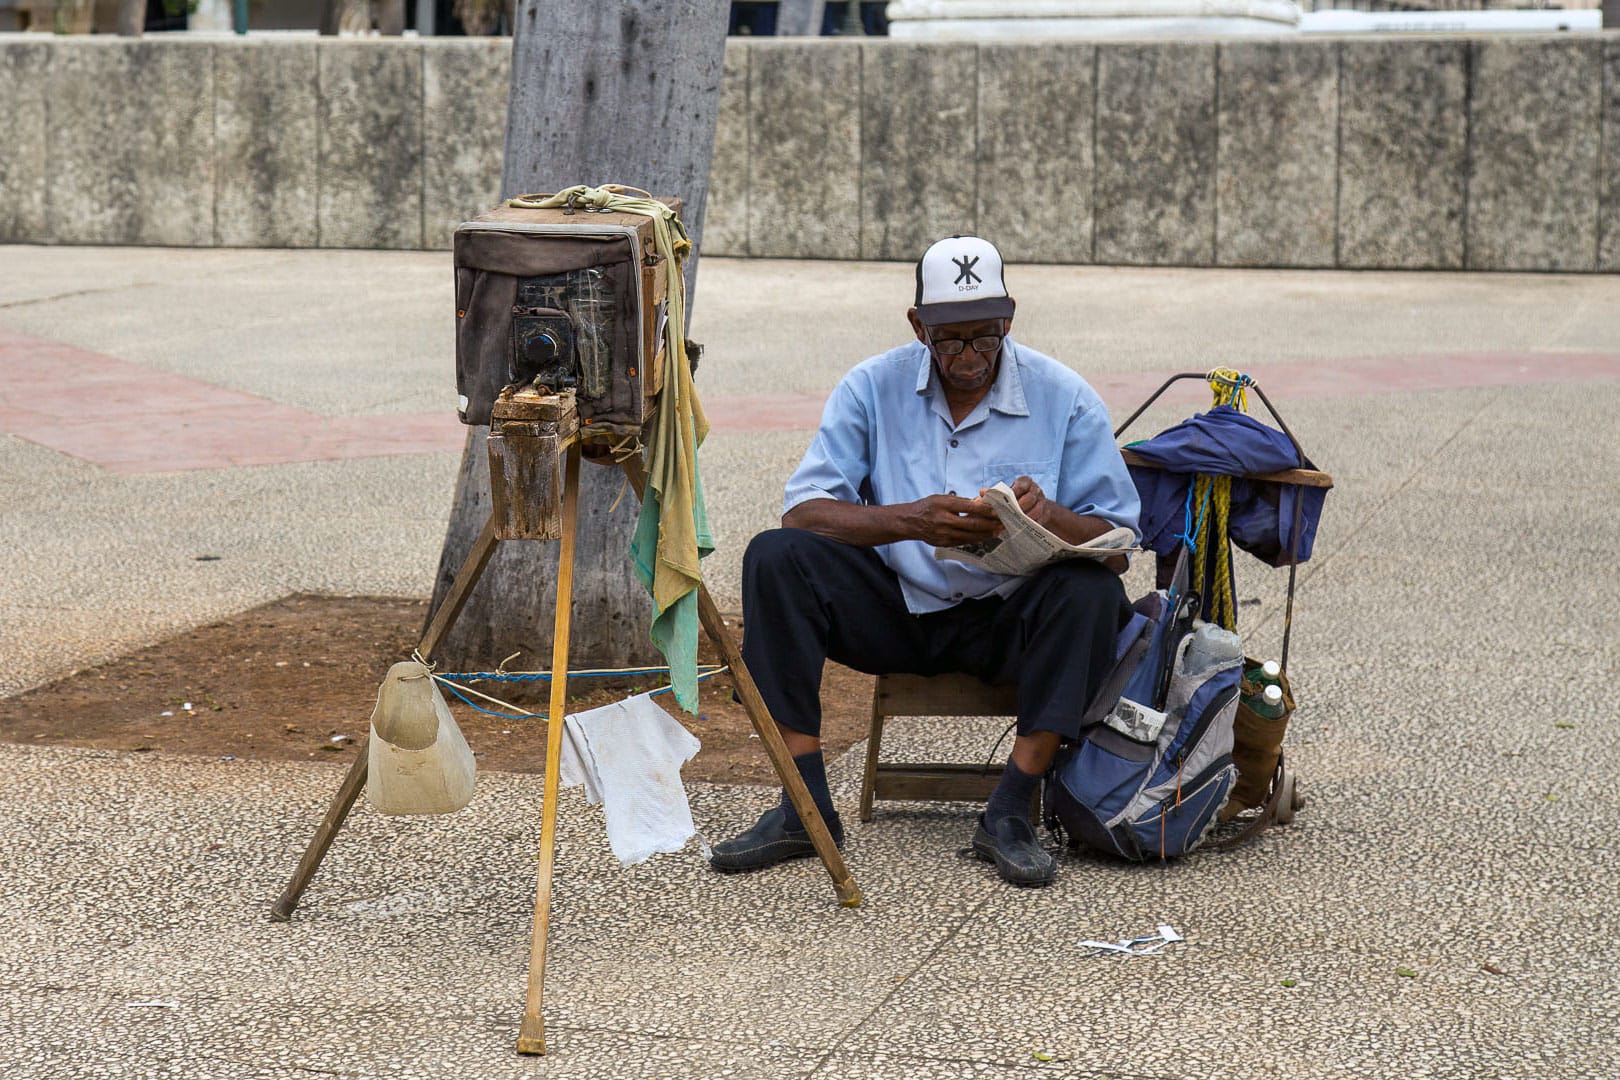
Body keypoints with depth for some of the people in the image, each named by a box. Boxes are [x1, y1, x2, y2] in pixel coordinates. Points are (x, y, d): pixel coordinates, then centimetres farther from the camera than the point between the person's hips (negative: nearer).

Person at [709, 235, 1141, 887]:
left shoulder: (1064, 399, -4)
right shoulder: (873, 387, -1)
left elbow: (1119, 544, -6)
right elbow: (802, 510, -10)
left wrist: (1051, 517, -29)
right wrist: (908, 521, -28)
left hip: (1010, 619, -1)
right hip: (898, 607, 1)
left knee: (1090, 590, -32)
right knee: (775, 558, -21)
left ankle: (1009, 814, -26)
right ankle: (804, 807, -23)